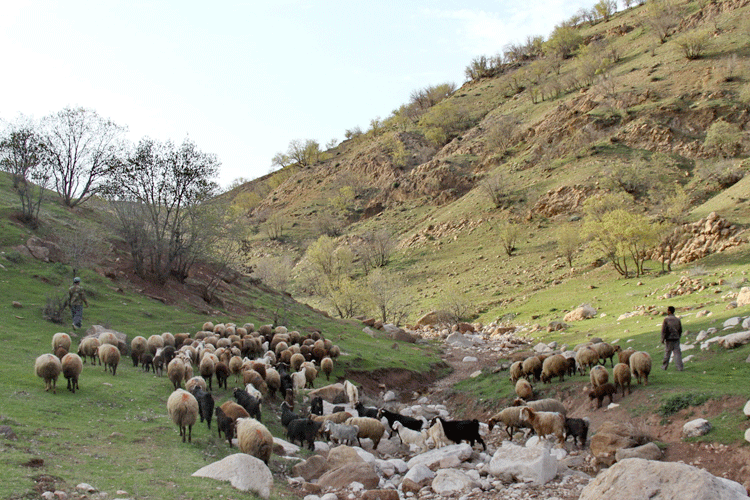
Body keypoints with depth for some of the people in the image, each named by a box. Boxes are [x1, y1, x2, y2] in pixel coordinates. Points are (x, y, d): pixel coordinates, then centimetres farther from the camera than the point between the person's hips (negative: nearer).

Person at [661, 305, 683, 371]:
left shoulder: (666, 319, -8)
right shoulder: (677, 319, 6)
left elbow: (663, 330, -9)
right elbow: (680, 330, 11)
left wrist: (662, 339, -3)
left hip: (669, 339, -3)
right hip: (676, 339, 3)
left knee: (667, 353, 6)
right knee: (677, 353, 2)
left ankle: (664, 366, 17)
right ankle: (679, 367, -3)